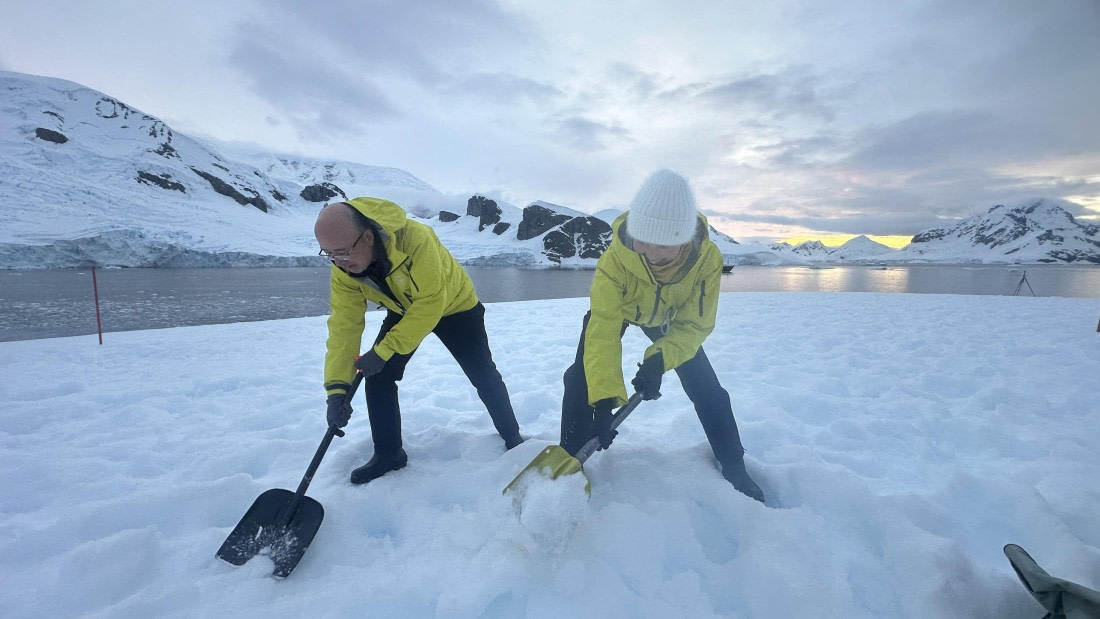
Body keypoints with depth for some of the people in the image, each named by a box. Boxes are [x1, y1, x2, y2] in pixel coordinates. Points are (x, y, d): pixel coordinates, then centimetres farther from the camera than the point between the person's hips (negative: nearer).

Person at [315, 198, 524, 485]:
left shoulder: (416, 239, -41)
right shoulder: (343, 269, -22)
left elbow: (431, 303, -37)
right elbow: (344, 325, -22)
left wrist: (384, 350, -36)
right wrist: (337, 387, -29)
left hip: (454, 305, -4)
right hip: (403, 311, 5)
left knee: (484, 377, 1)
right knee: (377, 378, -6)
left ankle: (512, 438, 23)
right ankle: (388, 453, 14)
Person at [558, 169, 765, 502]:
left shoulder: (707, 259, -34)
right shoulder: (615, 258, -40)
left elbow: (695, 325, -24)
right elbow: (603, 331, -40)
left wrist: (660, 358, -41)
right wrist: (604, 398, -48)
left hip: (672, 317, 1)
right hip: (616, 308, -1)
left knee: (707, 390, -1)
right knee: (582, 379, -17)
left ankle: (735, 469, 21)